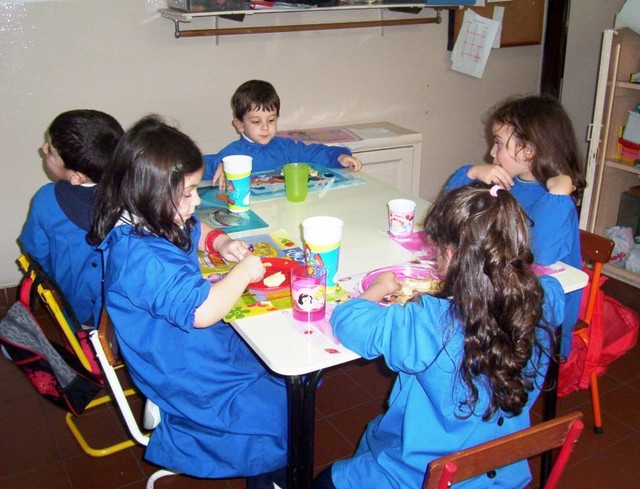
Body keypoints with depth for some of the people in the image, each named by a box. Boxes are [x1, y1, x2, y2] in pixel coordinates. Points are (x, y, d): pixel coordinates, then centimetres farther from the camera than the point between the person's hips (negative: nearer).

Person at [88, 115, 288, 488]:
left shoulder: (160, 222, 0)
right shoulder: (138, 256, -31)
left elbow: (197, 231, 24)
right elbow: (201, 310, -36)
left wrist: (220, 242, 2)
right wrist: (244, 270, -21)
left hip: (210, 344, 10)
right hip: (193, 380, -10)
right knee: (284, 413, -8)